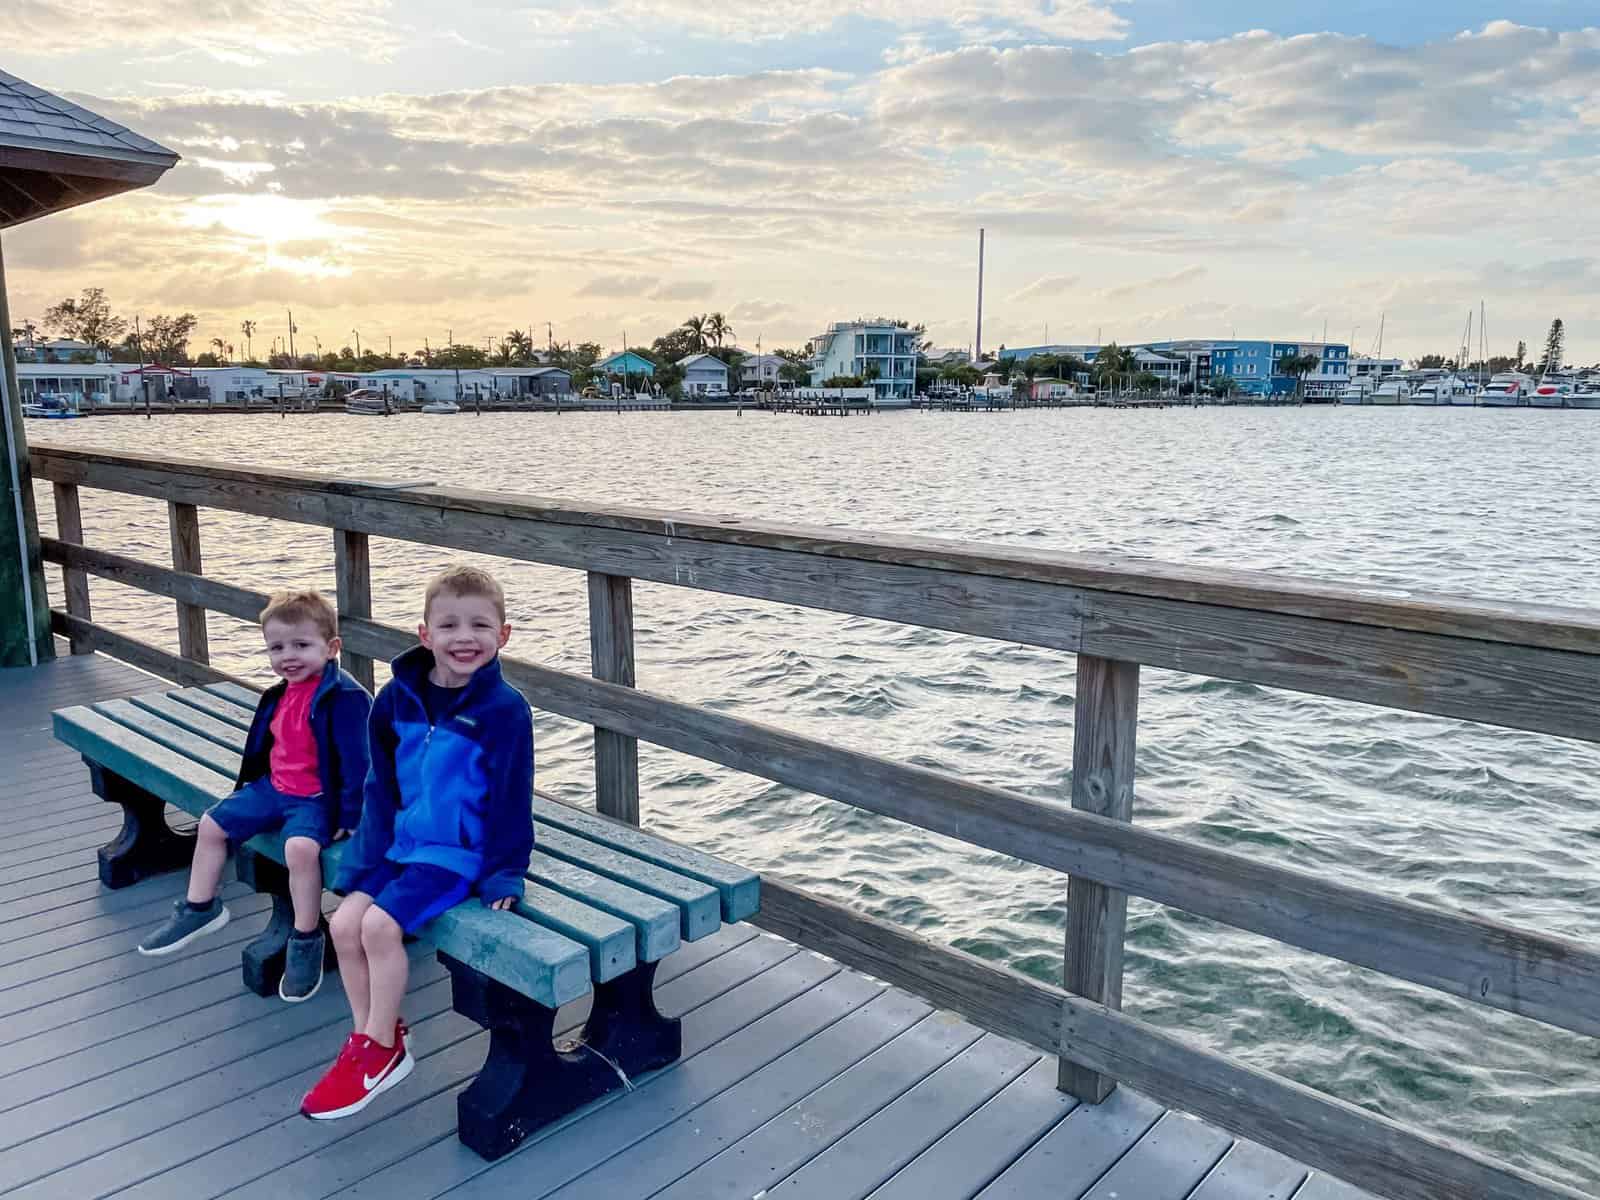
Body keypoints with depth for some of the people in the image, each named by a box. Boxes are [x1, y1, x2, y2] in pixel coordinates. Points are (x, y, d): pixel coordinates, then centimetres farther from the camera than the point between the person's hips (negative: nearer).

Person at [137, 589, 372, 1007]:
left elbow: (356, 760, -22)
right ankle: (199, 909, 34)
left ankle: (307, 940, -15)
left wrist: (350, 818, -21)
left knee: (300, 847, -34)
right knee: (212, 824, 14)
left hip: (317, 799, -9)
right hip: (273, 789, 9)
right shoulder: (281, 695, 6)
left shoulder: (344, 697, -23)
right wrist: (248, 788, 26)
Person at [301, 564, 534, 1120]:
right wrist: (370, 853, 5)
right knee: (345, 922, -5)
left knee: (381, 925, -18)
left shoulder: (504, 709, -16)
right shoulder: (397, 697, 0)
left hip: (459, 853, -6)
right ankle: (369, 1040, 13)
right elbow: (382, 785, 9)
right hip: (399, 844, 6)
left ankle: (380, 1049, 3)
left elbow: (510, 798, -13)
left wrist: (503, 874, -11)